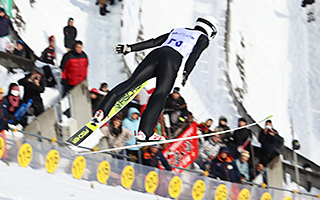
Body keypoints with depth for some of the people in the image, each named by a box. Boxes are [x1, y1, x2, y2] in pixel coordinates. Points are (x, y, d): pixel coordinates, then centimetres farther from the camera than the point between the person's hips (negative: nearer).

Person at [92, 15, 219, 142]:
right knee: (160, 95, -11)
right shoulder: (203, 38, 17)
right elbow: (194, 56, -2)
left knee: (131, 82, -1)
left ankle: (102, 110, -13)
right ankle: (144, 132, -23)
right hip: (172, 60, -5)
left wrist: (129, 48, 23)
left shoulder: (178, 31, 33)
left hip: (155, 55, 5)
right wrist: (186, 73, -12)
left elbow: (153, 42, 26)